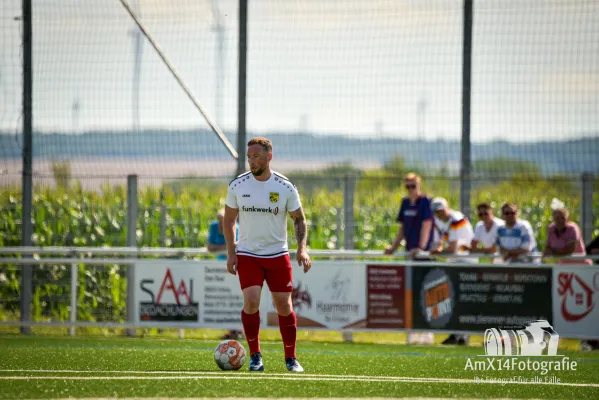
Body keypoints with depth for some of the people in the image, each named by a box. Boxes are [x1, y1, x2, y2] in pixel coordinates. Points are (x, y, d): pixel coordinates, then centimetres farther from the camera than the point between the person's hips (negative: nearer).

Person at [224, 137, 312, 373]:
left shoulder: (285, 188, -6)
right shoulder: (237, 185, -3)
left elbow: (299, 219, 4)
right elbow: (229, 219, 7)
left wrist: (302, 248, -11)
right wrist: (231, 253, 0)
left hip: (278, 255, 0)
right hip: (247, 254, 0)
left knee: (284, 305, 1)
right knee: (251, 301, -17)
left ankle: (291, 358, 17)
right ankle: (255, 356, -1)